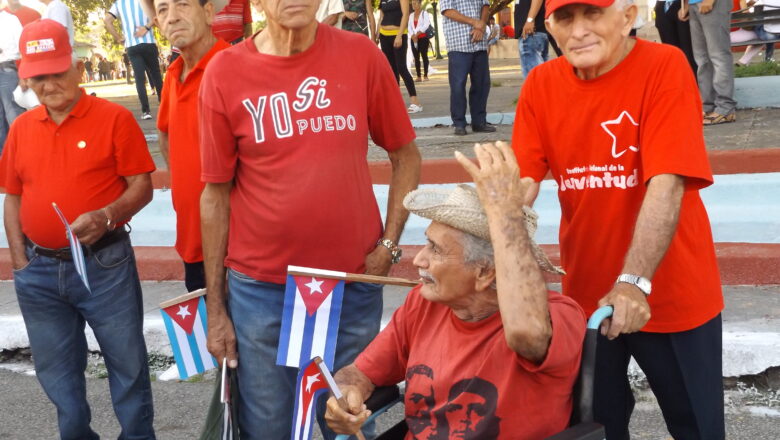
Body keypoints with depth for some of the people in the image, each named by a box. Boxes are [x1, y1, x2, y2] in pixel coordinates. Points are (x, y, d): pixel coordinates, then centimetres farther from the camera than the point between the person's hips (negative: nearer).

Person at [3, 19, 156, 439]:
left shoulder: (114, 118, -7)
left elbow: (141, 186, -8)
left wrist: (106, 217, -25)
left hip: (105, 265, -4)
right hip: (38, 270, 5)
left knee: (127, 362, 7)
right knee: (56, 370, 16)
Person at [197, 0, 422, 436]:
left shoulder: (361, 55, -3)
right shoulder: (224, 72, -6)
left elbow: (406, 156, 6)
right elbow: (216, 195, 0)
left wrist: (389, 245, -4)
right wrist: (215, 308, 1)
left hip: (356, 282, 1)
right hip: (259, 289, 0)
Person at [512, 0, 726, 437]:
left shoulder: (665, 66, -16)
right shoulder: (541, 84, -2)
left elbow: (667, 183, -26)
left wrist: (634, 281, -36)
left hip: (672, 294, -3)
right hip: (586, 295, 3)